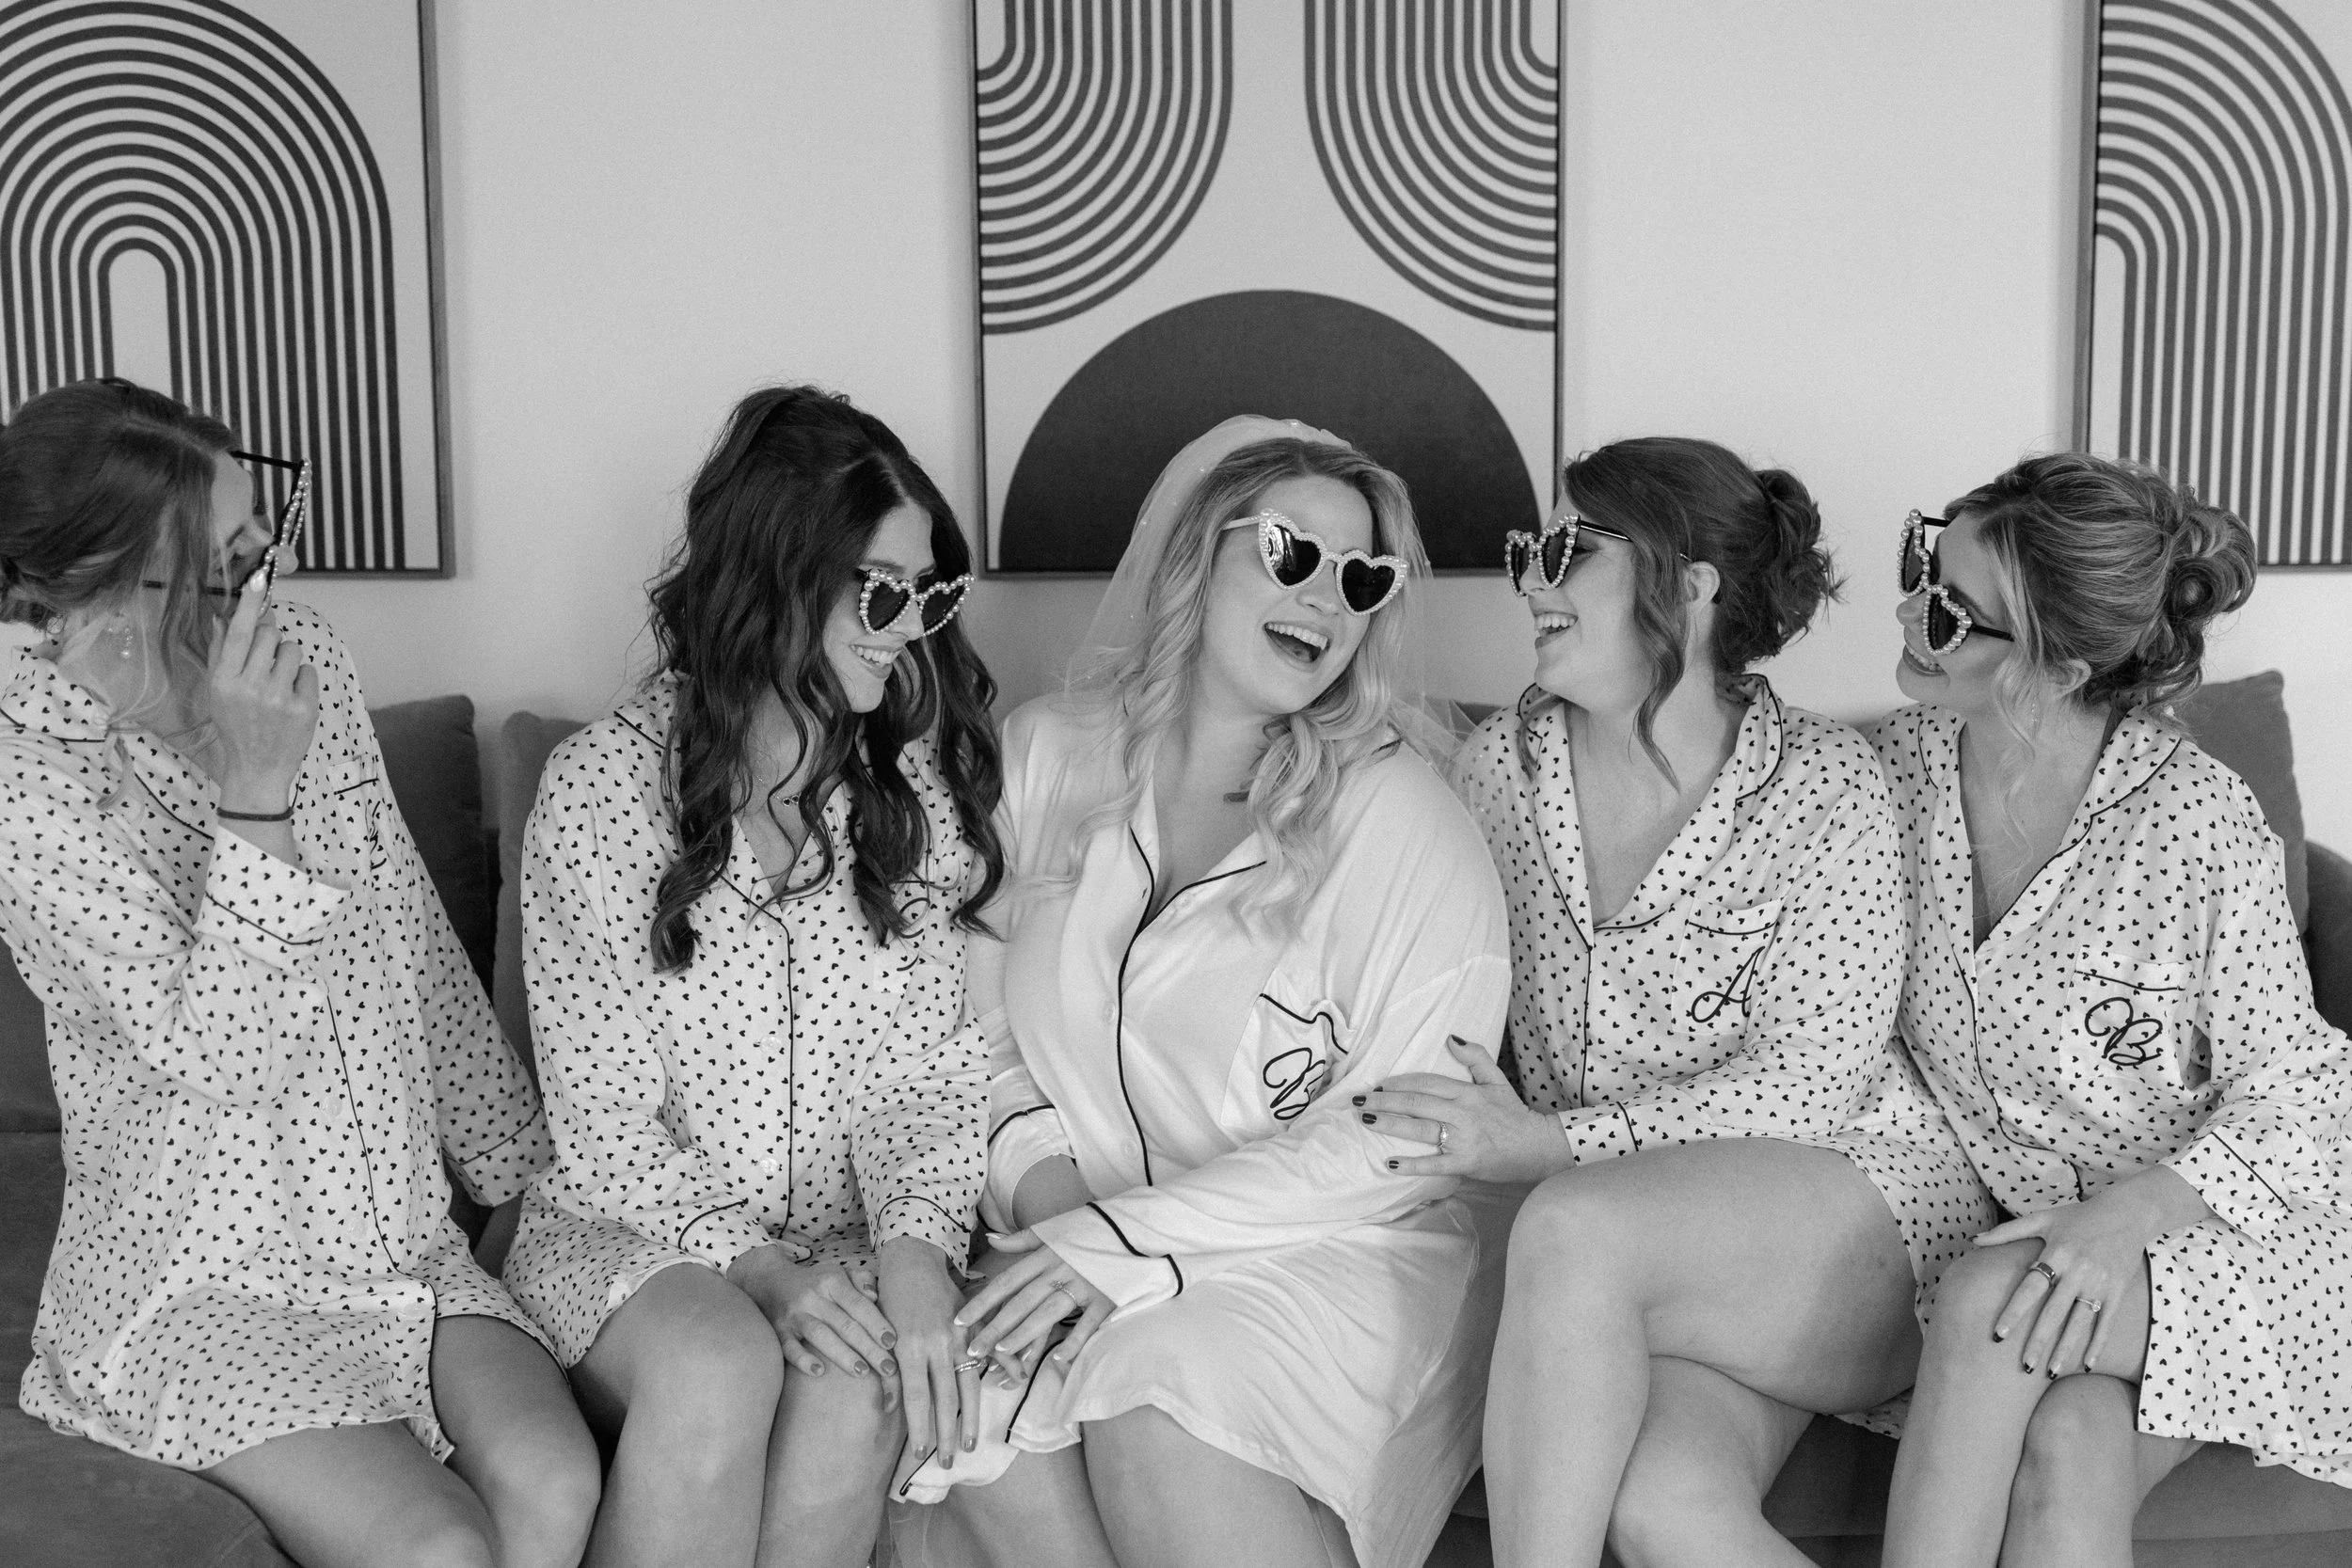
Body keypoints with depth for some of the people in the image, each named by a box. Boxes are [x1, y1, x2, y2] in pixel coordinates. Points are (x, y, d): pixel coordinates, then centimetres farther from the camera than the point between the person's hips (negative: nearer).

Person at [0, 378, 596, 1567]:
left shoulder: (303, 661, 0)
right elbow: (211, 1057, -24)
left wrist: (516, 1164, 15)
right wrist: (254, 790, -31)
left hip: (401, 1236, 5)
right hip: (204, 1288, -4)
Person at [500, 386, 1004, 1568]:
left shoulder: (914, 786, 1)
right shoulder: (604, 784, -9)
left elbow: (927, 1076, -2)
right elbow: (602, 1114, -9)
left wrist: (917, 1252, -20)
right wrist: (754, 1267, -22)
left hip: (844, 1237, 2)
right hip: (629, 1223, -2)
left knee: (857, 1390, -30)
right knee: (717, 1370, -34)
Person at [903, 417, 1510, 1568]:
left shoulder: (1396, 818, -7)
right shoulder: (1042, 758, 5)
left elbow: (1402, 1136, -13)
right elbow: (983, 1024, 11)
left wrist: (1132, 1237, -19)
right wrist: (1038, 1171, -9)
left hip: (1334, 1257, -3)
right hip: (1076, 1245, 3)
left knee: (1156, 1415, -30)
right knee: (970, 1406, -26)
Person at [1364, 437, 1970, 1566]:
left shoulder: (1823, 786, -7)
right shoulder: (1499, 764, 4)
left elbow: (1816, 1072, -13)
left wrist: (1554, 1146, -20)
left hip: (1845, 1209, -2)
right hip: (1638, 1256, 2)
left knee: (1574, 1226, -33)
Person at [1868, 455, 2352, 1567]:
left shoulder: (2200, 824, -18)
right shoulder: (1896, 766, -4)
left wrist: (2120, 1219, -27)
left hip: (2202, 1230, -3)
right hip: (1995, 1216, 3)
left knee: (1990, 1303, -32)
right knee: (2066, 1455, -27)